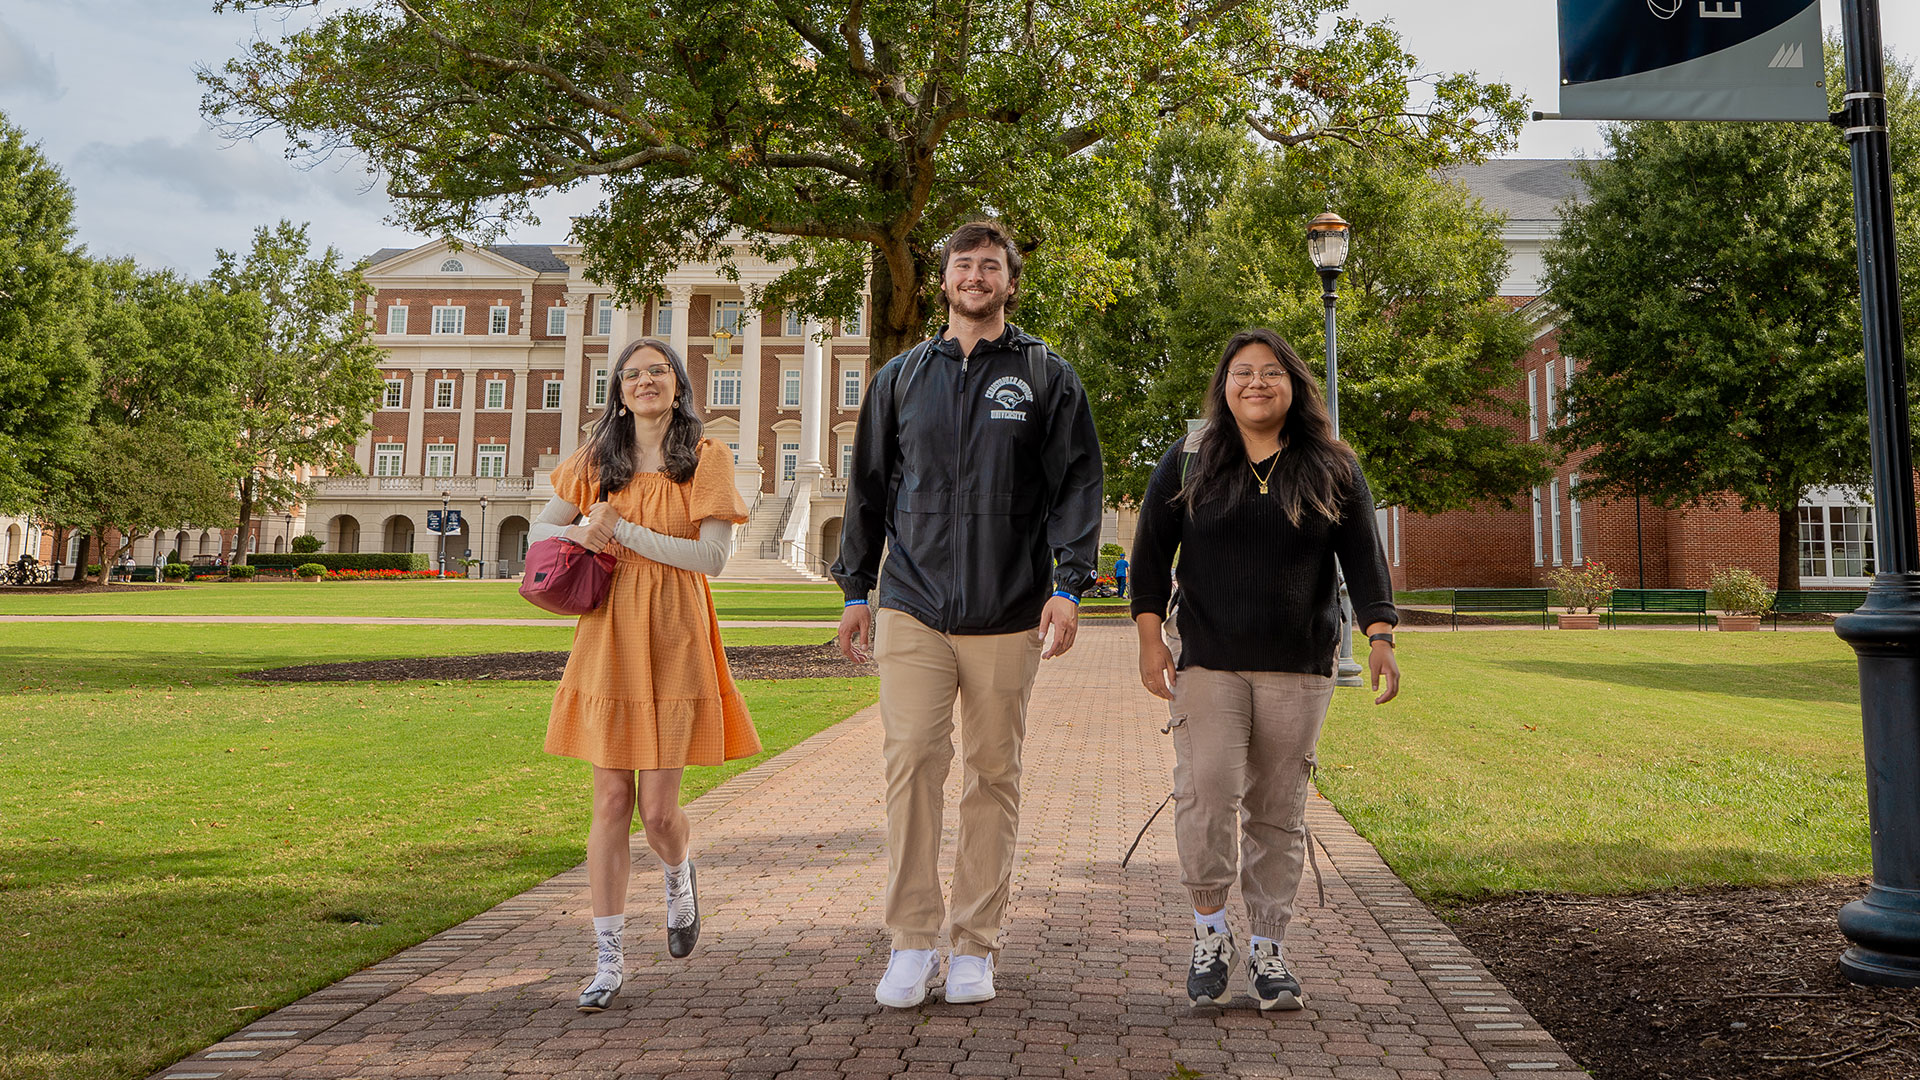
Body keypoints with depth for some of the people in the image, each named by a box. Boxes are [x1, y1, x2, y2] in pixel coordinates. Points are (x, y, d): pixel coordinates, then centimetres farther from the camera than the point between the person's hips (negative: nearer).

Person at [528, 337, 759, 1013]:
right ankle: (609, 958, 12)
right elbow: (539, 529, 17)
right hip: (608, 639, 3)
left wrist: (624, 532, -14)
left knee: (658, 808, -2)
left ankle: (679, 876, 35)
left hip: (674, 643, -2)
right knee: (611, 801, 2)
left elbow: (713, 557, -10)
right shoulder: (598, 460, 11)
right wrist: (578, 534, -6)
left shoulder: (706, 458, 0)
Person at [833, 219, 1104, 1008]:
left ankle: (975, 945, 16)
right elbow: (869, 488, 16)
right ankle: (913, 941, 4)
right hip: (913, 608, 1)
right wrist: (855, 591, 11)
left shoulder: (1047, 376, 8)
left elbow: (1077, 485, 2)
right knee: (912, 759, -7)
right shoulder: (902, 376, 14)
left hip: (1008, 615, -1)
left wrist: (1067, 586, -10)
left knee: (994, 773, 5)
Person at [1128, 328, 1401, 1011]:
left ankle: (1267, 950, 17)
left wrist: (1380, 636, -7)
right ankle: (1209, 933, 9)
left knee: (1278, 810, 4)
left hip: (1298, 670, 1)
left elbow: (1363, 557, 5)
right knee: (1205, 792, -11)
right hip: (1207, 661, -1)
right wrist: (1150, 640, -1)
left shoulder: (1332, 470, 8)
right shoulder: (1188, 463, 6)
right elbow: (1151, 551, 6)